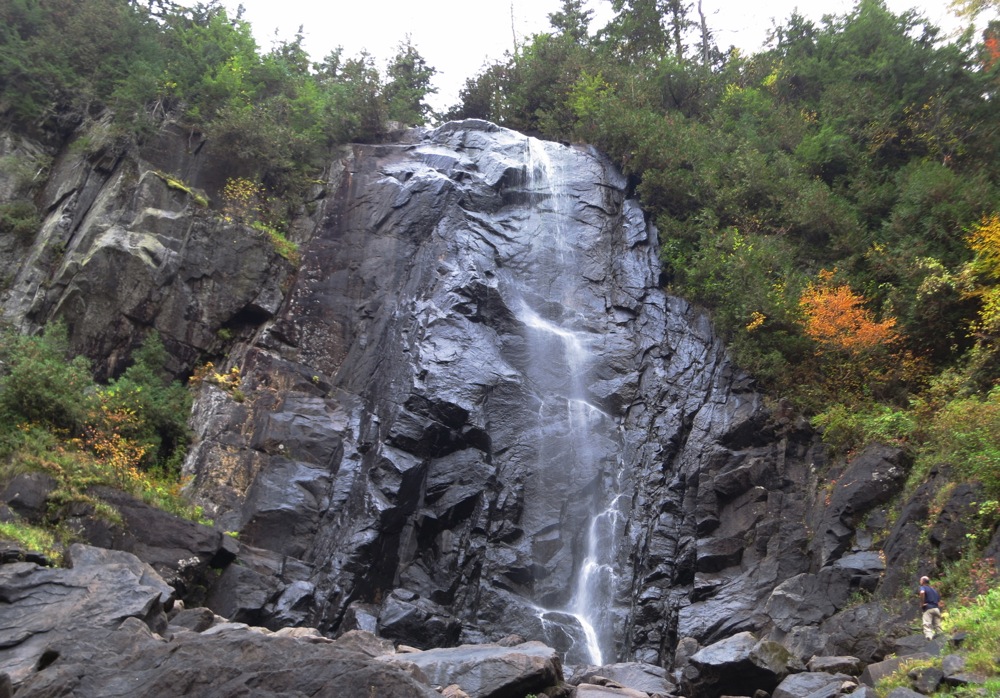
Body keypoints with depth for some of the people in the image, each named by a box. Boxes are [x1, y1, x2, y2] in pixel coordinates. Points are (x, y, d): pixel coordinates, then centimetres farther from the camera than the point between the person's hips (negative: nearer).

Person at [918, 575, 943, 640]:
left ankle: (929, 637, -29)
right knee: (937, 626, 10)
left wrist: (922, 603, -13)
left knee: (927, 625, -13)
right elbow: (939, 602, 22)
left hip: (928, 609, -7)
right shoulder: (934, 590, 25)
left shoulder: (923, 587, 3)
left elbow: (922, 592, -22)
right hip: (937, 609, 7)